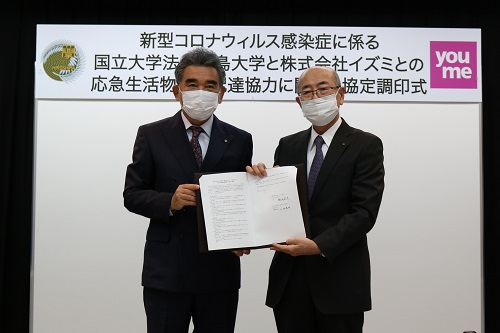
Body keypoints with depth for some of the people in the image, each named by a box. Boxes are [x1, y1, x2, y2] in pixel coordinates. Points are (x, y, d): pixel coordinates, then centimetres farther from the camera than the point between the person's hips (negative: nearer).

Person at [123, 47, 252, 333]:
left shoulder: (240, 140, 5)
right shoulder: (151, 135, 1)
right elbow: (132, 195, 1)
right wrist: (169, 202, -18)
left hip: (220, 270, 2)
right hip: (166, 270, -1)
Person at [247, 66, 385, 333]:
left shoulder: (365, 146, -3)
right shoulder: (287, 146, 10)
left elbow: (364, 212, -12)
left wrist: (319, 246, -23)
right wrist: (259, 179, -10)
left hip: (339, 279, -3)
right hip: (289, 277, 4)